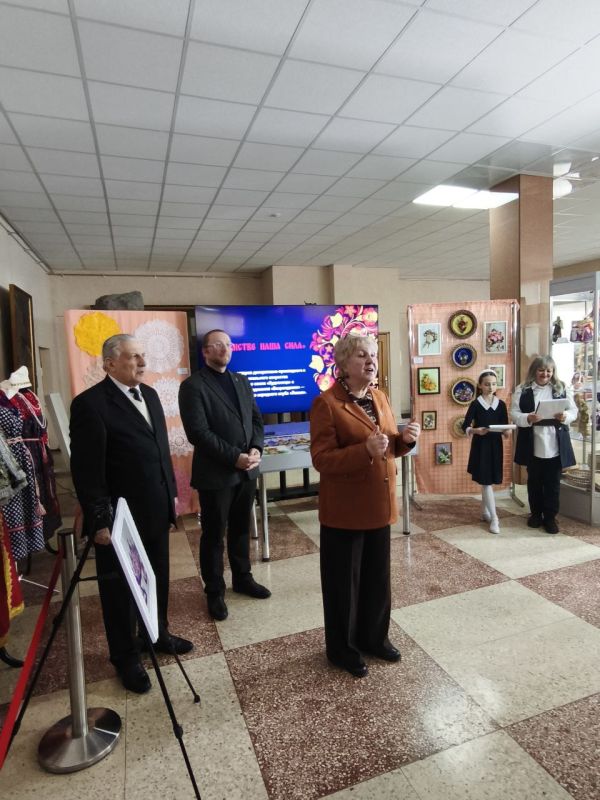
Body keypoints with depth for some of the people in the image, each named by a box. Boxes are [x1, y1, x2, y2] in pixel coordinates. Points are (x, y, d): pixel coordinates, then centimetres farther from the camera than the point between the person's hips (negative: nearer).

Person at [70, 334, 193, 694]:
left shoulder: (149, 394, 7)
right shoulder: (90, 403, -16)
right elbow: (85, 470, -16)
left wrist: (172, 492, 13)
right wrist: (100, 520, -16)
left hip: (155, 510, 7)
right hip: (119, 517, -7)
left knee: (158, 579, 21)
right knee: (121, 588, 13)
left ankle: (158, 634, 44)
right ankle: (127, 657, 33)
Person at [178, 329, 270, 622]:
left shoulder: (242, 381, 11)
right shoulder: (193, 386, -10)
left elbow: (256, 418, 11)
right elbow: (198, 432, -18)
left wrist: (256, 449, -8)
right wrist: (235, 457, -20)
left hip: (246, 471, 6)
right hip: (215, 474, -6)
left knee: (241, 529, 19)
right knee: (214, 535, 9)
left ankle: (243, 578, 36)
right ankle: (214, 591, 26)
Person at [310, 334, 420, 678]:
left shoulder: (381, 398, 7)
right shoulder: (326, 403, -16)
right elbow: (321, 459, -20)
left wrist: (405, 439, -6)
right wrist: (365, 450, -32)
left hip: (379, 504, 7)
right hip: (345, 509, -7)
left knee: (378, 576, 21)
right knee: (344, 580, 10)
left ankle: (374, 637, 42)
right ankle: (342, 648, 32)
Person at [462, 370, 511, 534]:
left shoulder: (501, 404, 4)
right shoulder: (475, 404, -6)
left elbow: (505, 427, 6)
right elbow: (465, 426, -10)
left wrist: (507, 432, -15)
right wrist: (476, 430, -29)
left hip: (495, 446, 4)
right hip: (480, 446, -4)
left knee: (488, 480, 13)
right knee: (486, 480, -5)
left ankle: (484, 511, 29)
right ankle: (494, 518, -3)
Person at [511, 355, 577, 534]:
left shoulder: (562, 388, 3)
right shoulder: (522, 390, -2)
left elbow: (574, 410, 3)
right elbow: (514, 413, -6)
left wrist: (565, 416, -18)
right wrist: (528, 418, -25)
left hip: (555, 445, 1)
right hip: (532, 445, 0)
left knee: (553, 483, 8)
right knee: (534, 481, 14)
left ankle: (550, 517, 21)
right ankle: (536, 514, 30)